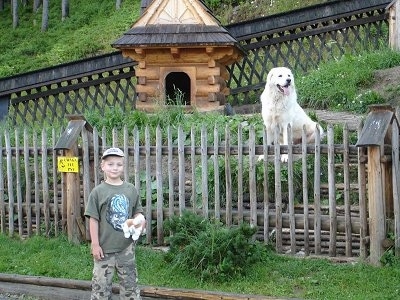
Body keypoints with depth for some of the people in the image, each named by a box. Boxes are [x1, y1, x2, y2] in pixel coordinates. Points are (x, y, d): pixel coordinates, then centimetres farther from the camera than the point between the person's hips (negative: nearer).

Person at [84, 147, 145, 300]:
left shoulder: (131, 190, 4)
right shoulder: (98, 191, -5)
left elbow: (137, 212, 13)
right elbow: (93, 219, -5)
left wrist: (140, 219, -10)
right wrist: (95, 244, -8)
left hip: (126, 247, 3)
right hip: (105, 248, -3)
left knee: (130, 283, 12)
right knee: (101, 284, 4)